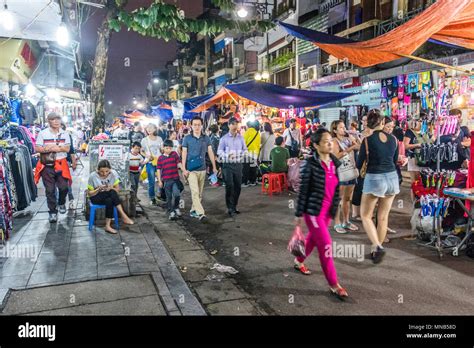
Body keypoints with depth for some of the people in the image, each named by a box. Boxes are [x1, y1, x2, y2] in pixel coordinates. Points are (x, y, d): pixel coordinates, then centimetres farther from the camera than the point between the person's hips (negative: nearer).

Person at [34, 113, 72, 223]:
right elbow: (37, 149, -3)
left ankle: (61, 203, 30)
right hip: (47, 165, -1)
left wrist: (53, 147, -14)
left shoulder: (65, 134, 7)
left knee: (64, 187, -2)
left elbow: (67, 148, -3)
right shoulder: (42, 133, 1)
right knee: (50, 190, 2)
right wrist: (48, 149, -18)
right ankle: (53, 212, 12)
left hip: (61, 164, 1)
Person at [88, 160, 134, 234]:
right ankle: (124, 216, -29)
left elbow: (118, 189, -3)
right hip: (96, 198, -2)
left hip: (110, 197, 2)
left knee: (109, 201, -35)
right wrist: (98, 189, -27)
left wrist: (111, 188, -25)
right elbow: (90, 194, -7)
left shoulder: (113, 173, -10)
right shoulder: (93, 176, -15)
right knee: (112, 193, -32)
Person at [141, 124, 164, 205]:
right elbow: (141, 151, 8)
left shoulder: (159, 139, 10)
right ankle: (152, 198, 11)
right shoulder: (145, 140, 6)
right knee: (151, 181, -1)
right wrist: (147, 156, -10)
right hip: (150, 162, -1)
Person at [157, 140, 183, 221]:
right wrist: (159, 181, -1)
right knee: (169, 197, 7)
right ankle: (171, 212, 18)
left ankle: (176, 208, 12)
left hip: (175, 179, 0)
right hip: (166, 180, 0)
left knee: (177, 194, -13)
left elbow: (179, 163, 4)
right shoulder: (161, 158, 1)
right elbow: (158, 170, 3)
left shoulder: (174, 154, 4)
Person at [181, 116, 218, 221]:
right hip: (191, 170, -4)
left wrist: (214, 167, 5)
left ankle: (193, 210, 24)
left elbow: (210, 153, 8)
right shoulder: (187, 138, -2)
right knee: (195, 192, -13)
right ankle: (200, 213, -16)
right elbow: (184, 154, -1)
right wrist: (184, 169, -8)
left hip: (202, 169, 4)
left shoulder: (206, 138, 5)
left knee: (200, 193, 10)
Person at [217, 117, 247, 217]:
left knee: (237, 186, 8)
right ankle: (230, 208, 0)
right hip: (227, 165, -3)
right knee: (229, 186, -8)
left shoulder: (241, 138, 7)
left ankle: (234, 206, 23)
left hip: (238, 164, 4)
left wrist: (241, 154, -10)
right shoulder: (224, 138, -1)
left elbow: (245, 149, 12)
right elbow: (219, 151, -3)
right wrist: (227, 155, -21)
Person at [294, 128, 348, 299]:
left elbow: (336, 188, 11)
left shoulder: (335, 163, 2)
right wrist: (299, 213, -10)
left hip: (328, 210, 7)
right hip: (313, 210, -7)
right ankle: (334, 284, 6)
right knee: (326, 245, -5)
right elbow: (303, 190, -13)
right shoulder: (310, 164, -16)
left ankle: (299, 261, 48)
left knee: (313, 238, 23)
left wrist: (335, 208, 13)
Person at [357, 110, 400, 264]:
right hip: (392, 178, 5)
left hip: (374, 179, -5)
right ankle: (378, 248, 22)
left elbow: (359, 164, -4)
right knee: (383, 217, 14)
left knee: (365, 215, 9)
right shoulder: (393, 138, 2)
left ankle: (377, 246, -7)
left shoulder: (367, 140, -10)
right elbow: (395, 161, 14)